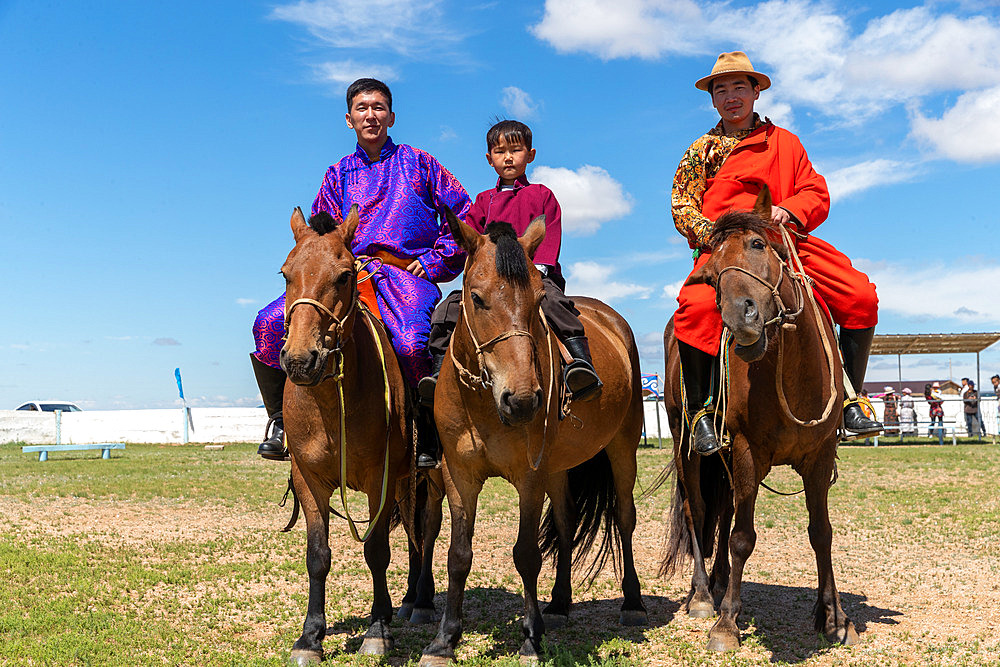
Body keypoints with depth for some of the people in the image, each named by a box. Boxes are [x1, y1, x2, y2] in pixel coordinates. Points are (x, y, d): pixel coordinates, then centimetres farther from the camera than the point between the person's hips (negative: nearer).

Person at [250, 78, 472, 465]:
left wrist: (435, 261, 2)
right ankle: (282, 422, -2)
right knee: (269, 323, -16)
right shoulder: (338, 175, 20)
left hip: (406, 275, -4)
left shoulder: (417, 163, 12)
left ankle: (429, 436, -14)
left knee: (411, 343, -37)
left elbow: (463, 214, 10)